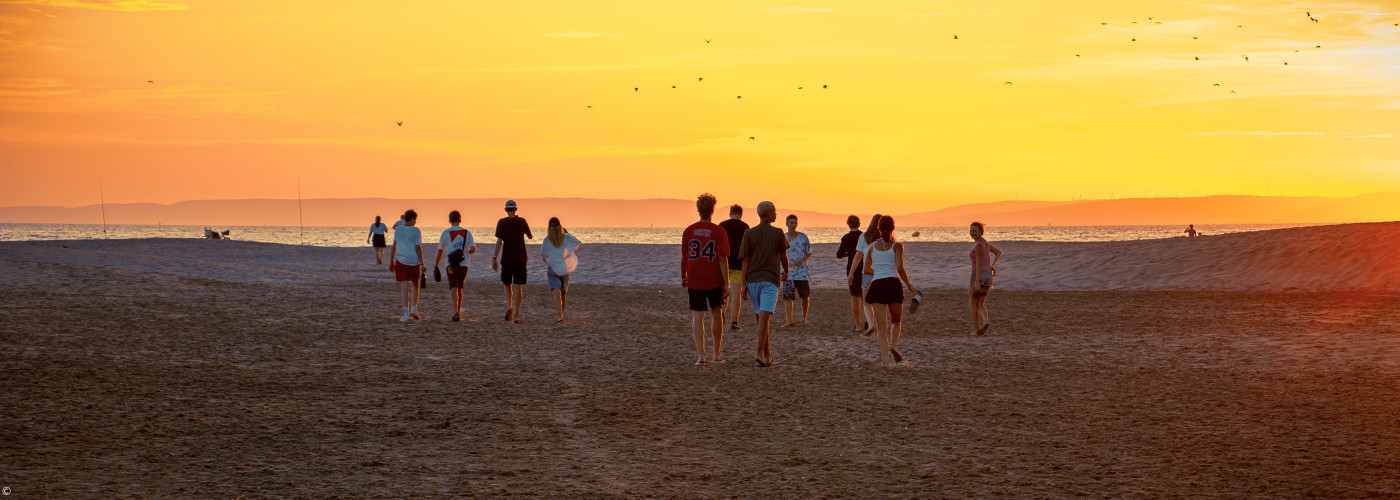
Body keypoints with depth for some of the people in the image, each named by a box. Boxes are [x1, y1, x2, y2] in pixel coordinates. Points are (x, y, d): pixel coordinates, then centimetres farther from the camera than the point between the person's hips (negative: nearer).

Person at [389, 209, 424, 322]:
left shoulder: (398, 230, 4)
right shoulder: (416, 231, -6)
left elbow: (394, 246, 6)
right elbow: (418, 248, -8)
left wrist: (392, 261, 15)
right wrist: (422, 264, -5)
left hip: (401, 262, 2)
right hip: (414, 262, -2)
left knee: (404, 287, -2)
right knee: (415, 285, 19)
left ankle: (406, 313, -11)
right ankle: (414, 308, 9)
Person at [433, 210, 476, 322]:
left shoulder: (445, 233, 0)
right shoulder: (467, 233, 5)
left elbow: (440, 251, 0)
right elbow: (473, 249, -2)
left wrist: (435, 267, 5)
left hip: (451, 265, -2)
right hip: (464, 264, 2)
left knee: (454, 289, -8)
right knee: (459, 289, 16)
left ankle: (455, 312, -27)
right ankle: (458, 313, 21)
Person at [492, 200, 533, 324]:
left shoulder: (502, 222, -5)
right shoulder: (522, 221, 0)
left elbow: (499, 241, -11)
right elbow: (531, 236, 11)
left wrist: (494, 258, -9)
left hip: (506, 258, -1)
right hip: (520, 258, 1)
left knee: (507, 285, 15)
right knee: (518, 286, 0)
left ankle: (509, 306, -9)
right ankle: (516, 315, -4)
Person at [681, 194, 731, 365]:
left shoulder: (688, 231, -1)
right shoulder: (719, 231, -8)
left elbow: (683, 257, 3)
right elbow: (723, 259, -10)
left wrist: (683, 278, 18)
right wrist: (726, 284, -7)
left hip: (694, 280, 1)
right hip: (714, 280, -1)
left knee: (697, 316, 2)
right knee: (716, 312, 15)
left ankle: (700, 355, -7)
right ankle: (717, 354, 21)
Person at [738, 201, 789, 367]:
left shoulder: (749, 234, 1)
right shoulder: (778, 233, -2)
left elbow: (745, 261, -2)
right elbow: (783, 257, 9)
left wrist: (744, 285, 0)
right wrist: (786, 272, 29)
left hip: (753, 279, 3)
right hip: (770, 279, -3)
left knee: (760, 317, 14)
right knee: (764, 317, -11)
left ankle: (767, 353, 24)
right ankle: (760, 354, -24)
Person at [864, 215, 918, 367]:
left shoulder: (872, 246, 12)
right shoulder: (897, 246, 2)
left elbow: (866, 270, 15)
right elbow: (900, 268, -8)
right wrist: (910, 286, 2)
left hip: (876, 285, 2)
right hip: (893, 284, -2)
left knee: (881, 325, 1)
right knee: (896, 321, 18)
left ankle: (885, 359, -11)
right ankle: (893, 344, -9)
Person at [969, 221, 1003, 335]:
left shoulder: (978, 245, -15)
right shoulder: (985, 242, 13)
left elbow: (979, 264, -20)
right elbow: (998, 252, 25)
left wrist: (977, 282, -23)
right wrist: (993, 265, 15)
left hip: (978, 275, -8)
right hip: (988, 276, 8)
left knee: (973, 304, 6)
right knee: (980, 305, 12)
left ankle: (977, 329, 3)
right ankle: (986, 321, -16)